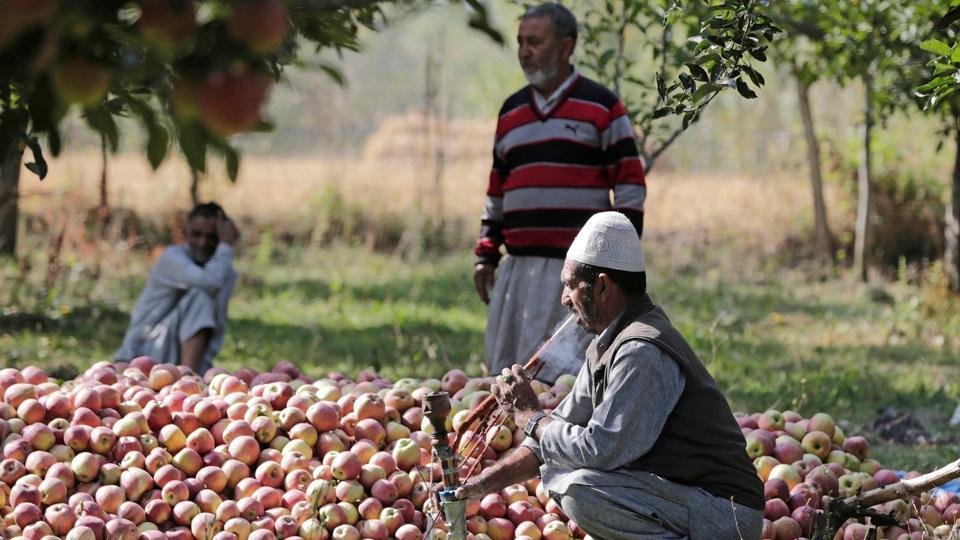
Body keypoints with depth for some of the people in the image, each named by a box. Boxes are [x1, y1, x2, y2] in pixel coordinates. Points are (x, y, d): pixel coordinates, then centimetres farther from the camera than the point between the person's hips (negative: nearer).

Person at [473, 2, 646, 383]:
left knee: (566, 371, -11)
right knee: (505, 368, 6)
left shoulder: (601, 107, 0)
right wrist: (486, 254, 16)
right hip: (520, 268, 6)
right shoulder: (511, 112, 17)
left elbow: (630, 184, -2)